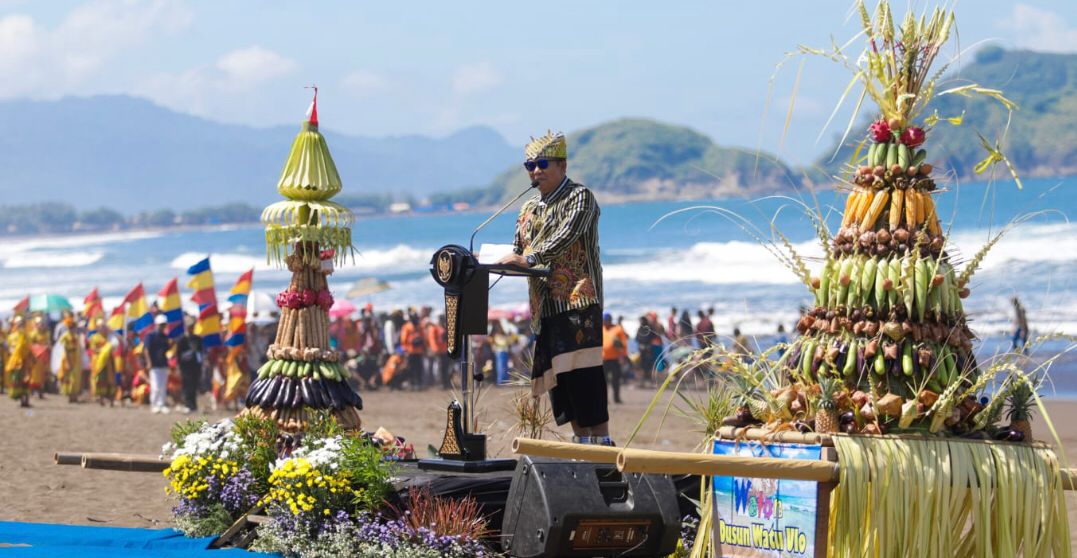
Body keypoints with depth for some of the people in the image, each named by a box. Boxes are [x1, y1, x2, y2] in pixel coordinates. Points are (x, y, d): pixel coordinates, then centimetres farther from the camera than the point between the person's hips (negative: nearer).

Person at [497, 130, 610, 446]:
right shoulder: (529, 210, 22)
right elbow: (518, 254, 23)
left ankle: (601, 442, -17)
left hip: (577, 300, -8)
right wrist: (501, 261, 1)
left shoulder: (579, 197, -2)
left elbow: (567, 235, -17)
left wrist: (529, 258, -27)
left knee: (583, 372, -16)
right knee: (558, 374, 5)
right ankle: (581, 443, 10)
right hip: (545, 307, 8)